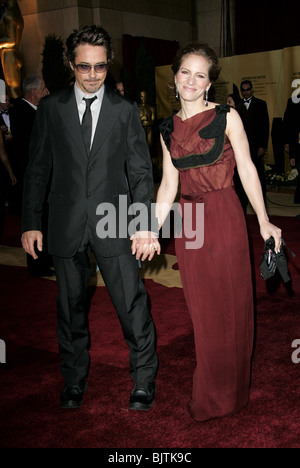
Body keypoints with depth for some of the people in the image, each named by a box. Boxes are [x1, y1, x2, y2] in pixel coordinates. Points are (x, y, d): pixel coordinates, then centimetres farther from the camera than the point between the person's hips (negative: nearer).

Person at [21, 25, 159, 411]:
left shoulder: (125, 110, 3)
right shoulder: (51, 108, 4)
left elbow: (140, 172, 2)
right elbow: (37, 170, 6)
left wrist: (145, 225, -6)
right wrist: (31, 223, 1)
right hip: (66, 226, 1)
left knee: (132, 305, -2)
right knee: (71, 308, 12)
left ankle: (143, 382, 17)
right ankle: (74, 381, 30)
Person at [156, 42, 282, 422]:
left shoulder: (227, 116, -3)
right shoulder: (168, 128, 9)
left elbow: (246, 168, -5)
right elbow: (168, 184, 10)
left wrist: (263, 221, -11)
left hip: (224, 218, -4)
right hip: (188, 223, 4)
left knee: (229, 306, 6)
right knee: (201, 309, 11)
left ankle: (224, 394, 24)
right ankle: (209, 387, 28)